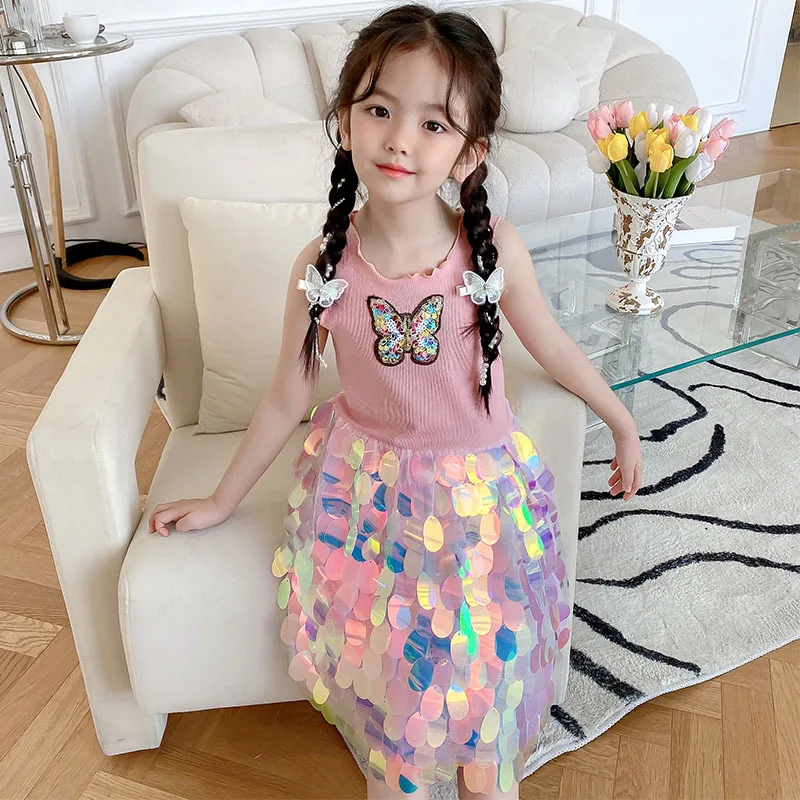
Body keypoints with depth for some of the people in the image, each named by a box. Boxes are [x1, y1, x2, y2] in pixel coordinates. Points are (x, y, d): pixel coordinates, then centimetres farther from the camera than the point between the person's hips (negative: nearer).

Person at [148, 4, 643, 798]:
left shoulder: (495, 249, -19)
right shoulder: (322, 265, -16)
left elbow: (554, 350, -2)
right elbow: (287, 397, -3)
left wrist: (625, 426, 11)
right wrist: (221, 501, 6)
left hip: (477, 493, 0)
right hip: (369, 488, 1)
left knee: (483, 660, 11)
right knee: (388, 660, 11)